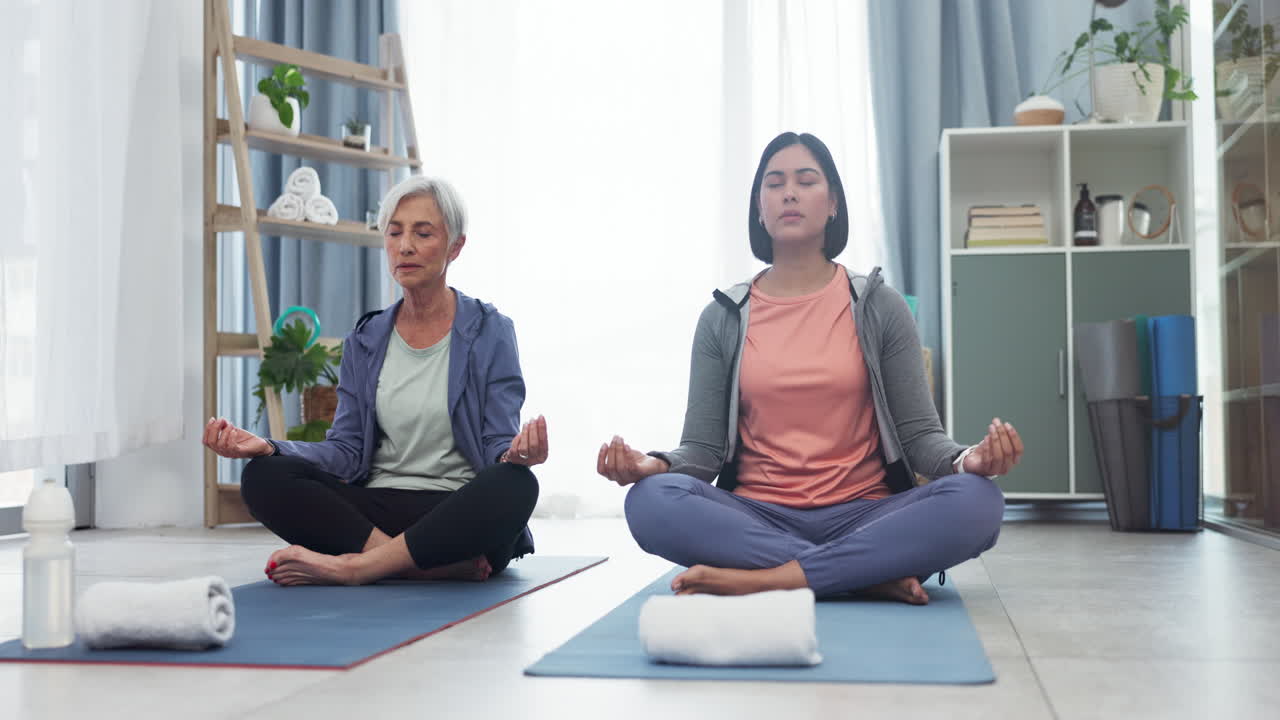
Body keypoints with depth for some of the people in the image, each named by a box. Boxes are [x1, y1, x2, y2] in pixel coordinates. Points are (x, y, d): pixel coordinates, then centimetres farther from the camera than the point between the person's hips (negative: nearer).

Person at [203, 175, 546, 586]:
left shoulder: (491, 332, 1)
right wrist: (267, 447, -13)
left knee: (515, 485, -37)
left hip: (460, 514, -3)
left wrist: (518, 454, -30)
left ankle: (350, 567, -31)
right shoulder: (364, 342, 12)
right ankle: (442, 566, -31)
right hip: (377, 511, 3)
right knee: (263, 477, -22)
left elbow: (498, 447, -5)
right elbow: (346, 451, 5)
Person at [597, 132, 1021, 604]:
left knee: (975, 500, -29)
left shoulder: (879, 308, 6)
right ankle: (873, 574, -28)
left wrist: (965, 460, -20)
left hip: (861, 518, 0)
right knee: (652, 500, -30)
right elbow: (703, 448, 4)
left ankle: (758, 579, -29)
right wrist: (656, 465, -19)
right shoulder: (723, 318, 8)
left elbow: (918, 433, 3)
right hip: (756, 521, 0)